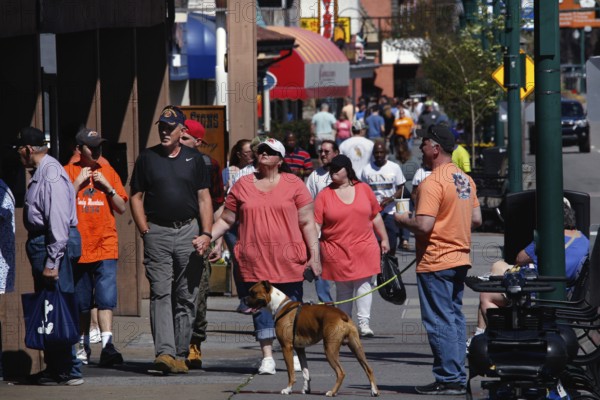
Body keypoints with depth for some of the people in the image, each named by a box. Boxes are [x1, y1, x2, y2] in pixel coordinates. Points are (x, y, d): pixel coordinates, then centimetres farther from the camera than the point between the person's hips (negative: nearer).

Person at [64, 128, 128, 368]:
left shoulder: (108, 172, 9)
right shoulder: (69, 172, 3)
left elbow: (122, 208, 9)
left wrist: (107, 186, -4)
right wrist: (79, 182, -11)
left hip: (106, 247, 0)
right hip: (79, 247, 0)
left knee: (106, 299, -12)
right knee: (82, 304, 7)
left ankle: (107, 345, -20)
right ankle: (83, 347, 18)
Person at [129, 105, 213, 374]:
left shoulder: (194, 159, 9)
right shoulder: (147, 158, 8)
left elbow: (204, 198, 8)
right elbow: (136, 197, 9)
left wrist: (206, 233, -3)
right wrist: (145, 231, -2)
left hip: (188, 231, 1)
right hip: (157, 233, -1)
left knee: (186, 297, 2)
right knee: (160, 294, -10)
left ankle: (180, 354, 7)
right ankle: (164, 352, -20)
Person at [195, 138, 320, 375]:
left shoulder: (293, 184, 6)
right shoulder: (242, 186, 11)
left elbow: (307, 222, 5)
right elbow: (226, 220, 15)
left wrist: (314, 254, -1)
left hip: (288, 260, -1)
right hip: (254, 261, 1)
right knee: (261, 307, -2)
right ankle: (267, 357, 1)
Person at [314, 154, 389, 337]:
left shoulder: (363, 189, 5)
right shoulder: (324, 195, -2)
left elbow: (376, 216, 13)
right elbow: (316, 224, -5)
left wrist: (384, 239, 14)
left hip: (364, 247, 1)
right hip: (337, 251, -1)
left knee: (363, 283, -8)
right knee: (343, 289, 7)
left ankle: (364, 322, -7)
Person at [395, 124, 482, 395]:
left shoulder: (432, 183, -18)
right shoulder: (465, 180, 10)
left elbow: (423, 225, -24)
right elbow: (476, 219, 14)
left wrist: (402, 220, -6)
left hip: (435, 262, -9)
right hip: (460, 258, 9)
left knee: (439, 321, -4)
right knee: (455, 318, 13)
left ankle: (448, 380, -3)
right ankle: (458, 378, 15)